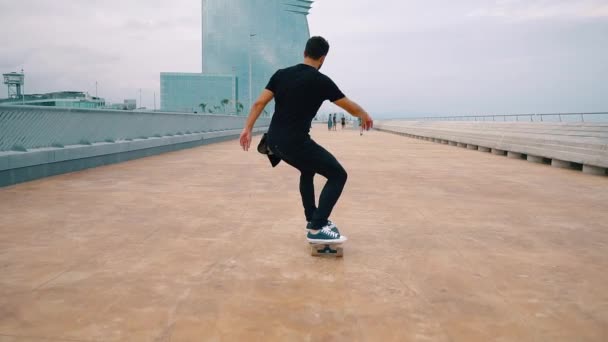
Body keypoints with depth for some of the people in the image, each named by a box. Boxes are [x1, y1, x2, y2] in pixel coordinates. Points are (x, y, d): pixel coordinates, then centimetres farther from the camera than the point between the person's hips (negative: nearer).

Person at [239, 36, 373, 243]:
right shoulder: (321, 81, -6)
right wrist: (365, 116, 23)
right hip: (295, 143, -7)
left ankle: (313, 219, 37)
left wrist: (247, 129, 8)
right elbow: (350, 107, 4)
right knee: (338, 175, 2)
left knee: (308, 170, 32)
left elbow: (260, 103, 3)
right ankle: (317, 229, -7)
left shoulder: (281, 74, 9)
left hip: (274, 141, 7)